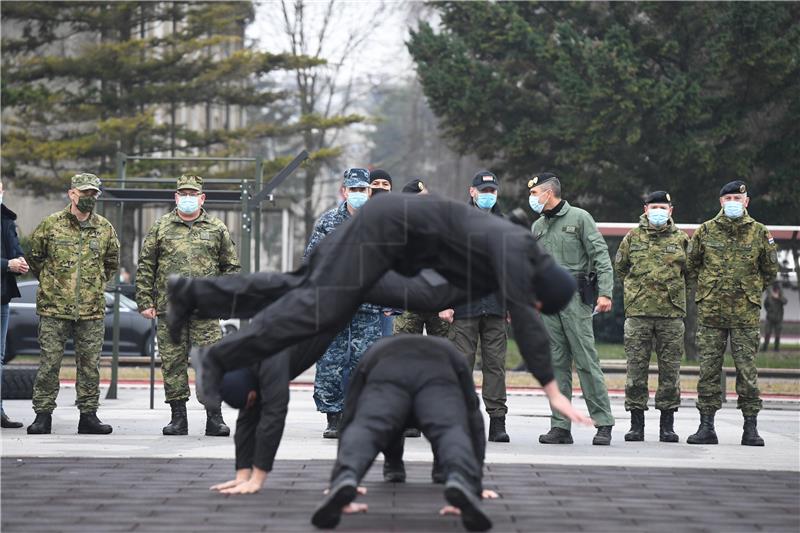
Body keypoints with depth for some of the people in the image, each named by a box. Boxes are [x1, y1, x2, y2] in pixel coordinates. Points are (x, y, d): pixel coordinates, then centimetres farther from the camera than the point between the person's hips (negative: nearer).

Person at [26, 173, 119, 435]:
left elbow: (112, 263, 22)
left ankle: (88, 415, 12)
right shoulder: (51, 225, -1)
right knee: (49, 362, -1)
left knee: (90, 364, 5)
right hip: (54, 308, -2)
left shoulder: (105, 229, 8)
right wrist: (50, 281, 10)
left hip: (92, 310, 2)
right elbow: (34, 258, 11)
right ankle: (43, 415, 5)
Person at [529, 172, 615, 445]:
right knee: (556, 364, 4)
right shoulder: (537, 227, 18)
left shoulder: (579, 218, 0)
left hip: (575, 298, -6)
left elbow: (601, 256, -4)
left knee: (586, 361, -8)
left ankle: (603, 423, -5)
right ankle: (560, 426, 5)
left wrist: (605, 292, -14)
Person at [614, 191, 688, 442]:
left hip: (671, 313, 0)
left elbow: (690, 270, 16)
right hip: (638, 312, 0)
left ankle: (667, 425, 8)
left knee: (670, 369, 2)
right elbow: (619, 266, 18)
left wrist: (672, 289, 11)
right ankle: (636, 423, 5)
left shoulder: (681, 239, 7)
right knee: (636, 368, -1)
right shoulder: (633, 238, 7)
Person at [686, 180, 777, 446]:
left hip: (745, 314, -1)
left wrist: (752, 290, 12)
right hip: (710, 312, 1)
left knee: (747, 369, -1)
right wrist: (704, 289, 11)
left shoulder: (759, 232, 4)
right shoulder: (705, 231, 5)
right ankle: (706, 427, 7)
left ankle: (751, 428, 4)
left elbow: (770, 269, 15)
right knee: (708, 369, 1)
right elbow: (691, 264, 16)